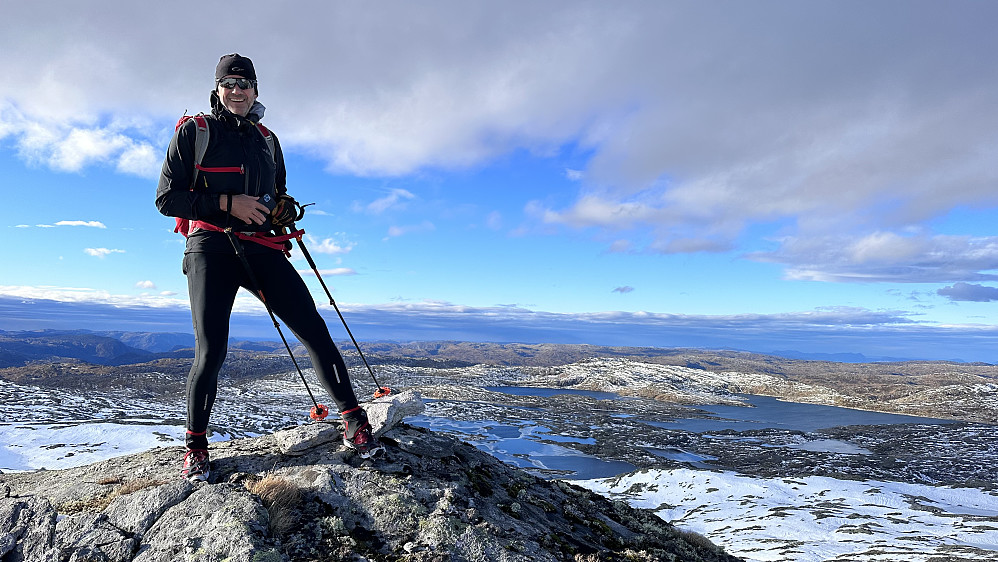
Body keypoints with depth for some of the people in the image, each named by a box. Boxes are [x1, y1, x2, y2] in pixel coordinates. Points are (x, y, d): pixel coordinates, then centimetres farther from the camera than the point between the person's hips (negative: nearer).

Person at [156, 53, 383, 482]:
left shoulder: (267, 140, 20)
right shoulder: (194, 131, 7)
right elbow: (166, 199, -1)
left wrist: (282, 207, 8)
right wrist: (227, 204, -13)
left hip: (260, 248, 3)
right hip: (212, 247, -3)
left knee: (314, 329, -11)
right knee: (211, 352, -10)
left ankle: (354, 423, -6)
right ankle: (195, 445, 13)